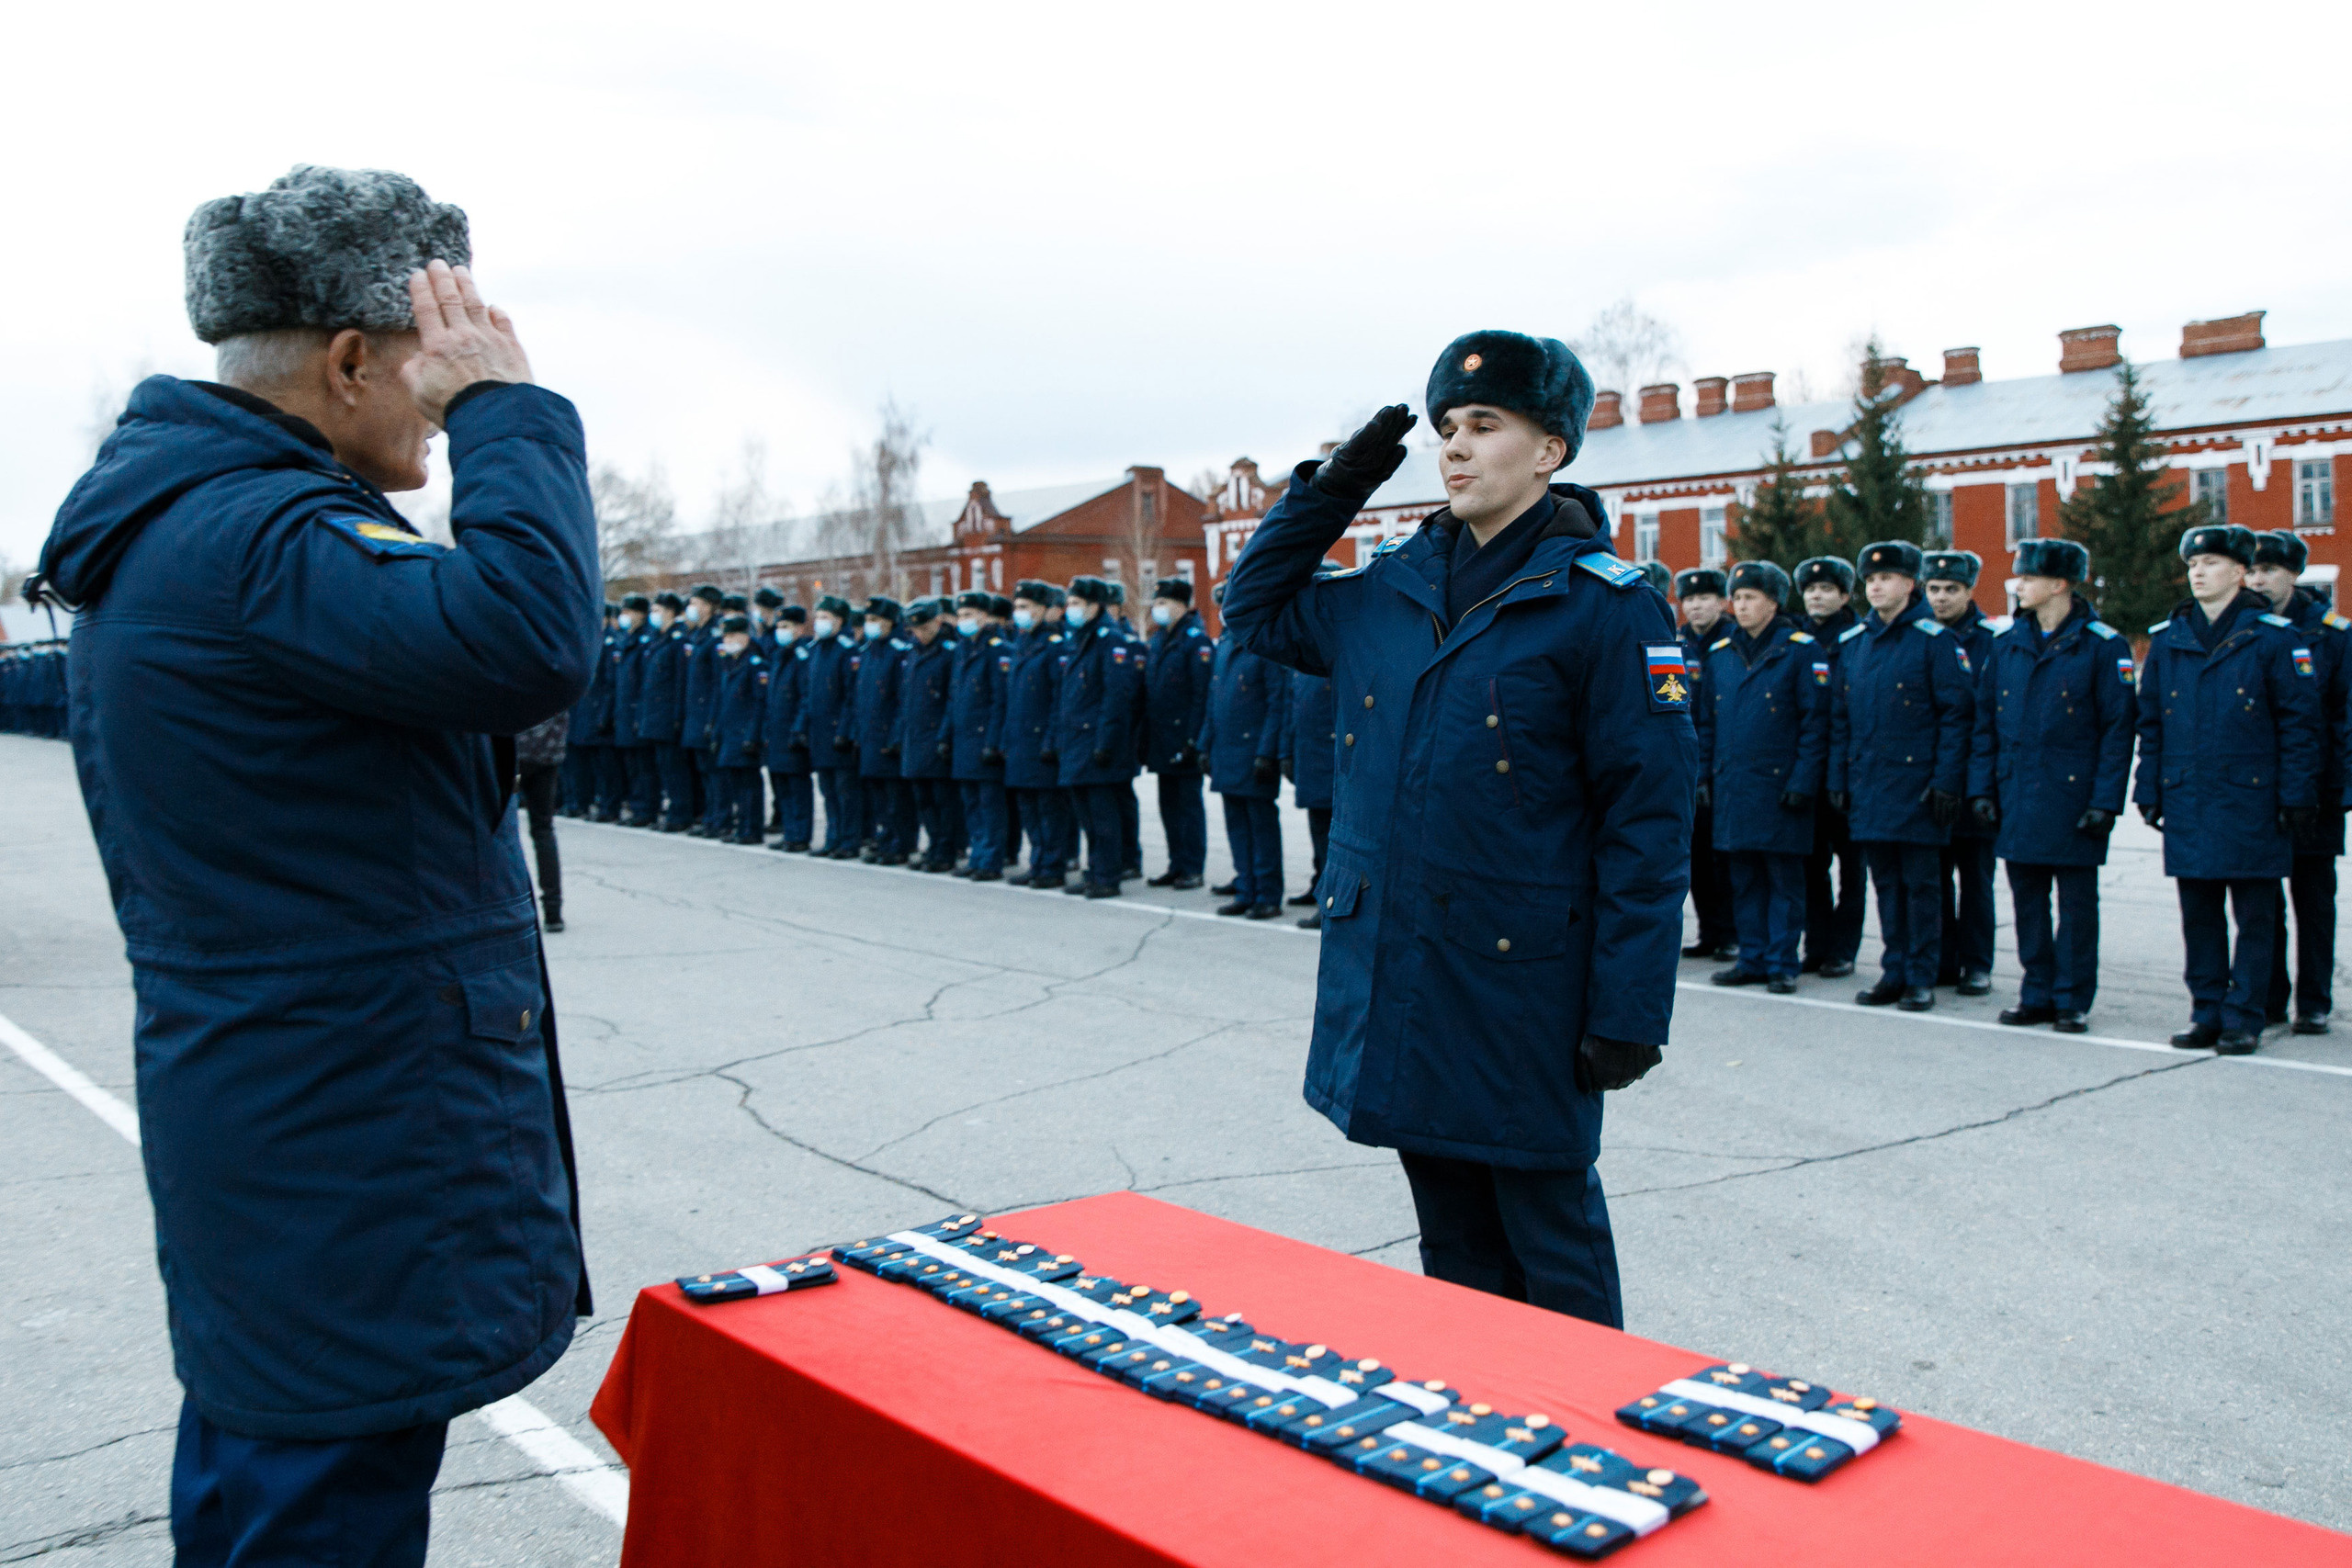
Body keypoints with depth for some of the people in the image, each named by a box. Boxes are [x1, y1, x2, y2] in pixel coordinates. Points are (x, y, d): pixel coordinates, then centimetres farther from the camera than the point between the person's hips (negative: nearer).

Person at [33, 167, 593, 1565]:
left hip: (258, 1123, 11)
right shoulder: (251, 539, -21)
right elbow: (529, 638, -35)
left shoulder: (177, 520, 13)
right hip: (349, 1179, -11)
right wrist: (504, 404, -23)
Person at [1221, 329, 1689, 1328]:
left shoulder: (1606, 607, -9)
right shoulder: (1390, 590, 8)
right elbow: (1254, 612, 22)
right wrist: (1330, 489, 9)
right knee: (1452, 1241, 19)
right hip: (1394, 977, 6)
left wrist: (1629, 1011, -15)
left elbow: (1647, 822, -11)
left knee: (1551, 1242, 8)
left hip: (1521, 979, -6)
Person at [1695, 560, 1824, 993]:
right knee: (1744, 879, 10)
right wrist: (1703, 776, 9)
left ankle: (1782, 965, 9)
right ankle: (1753, 960, 18)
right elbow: (1706, 721, 17)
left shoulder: (1801, 651, -3)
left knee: (1784, 879, 2)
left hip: (1778, 786, -5)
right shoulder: (1719, 653, 12)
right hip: (1731, 787, 5)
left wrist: (1803, 782, -12)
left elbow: (1815, 722, -6)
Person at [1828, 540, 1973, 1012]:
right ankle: (1895, 972, 18)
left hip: (1917, 783, -5)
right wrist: (1837, 778, 10)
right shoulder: (1852, 642, 12)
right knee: (1885, 882, 10)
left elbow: (1956, 714, -7)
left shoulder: (1934, 639, -4)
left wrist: (1946, 780, -13)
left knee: (1920, 883, 0)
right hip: (1868, 784, 5)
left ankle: (1921, 978, 8)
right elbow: (1839, 717, 15)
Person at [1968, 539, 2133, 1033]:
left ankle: (2072, 1000, 13)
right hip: (2017, 801, 5)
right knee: (2027, 900, 10)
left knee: (2076, 903, 4)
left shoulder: (2103, 646, -5)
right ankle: (2037, 995, 20)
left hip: (2072, 798, -4)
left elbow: (2118, 728, -6)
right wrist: (1981, 787, 5)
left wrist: (2106, 801, -11)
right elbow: (1985, 722, 12)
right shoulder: (2006, 644, 9)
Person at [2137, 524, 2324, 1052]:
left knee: (2254, 917, 3)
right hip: (2187, 804, 4)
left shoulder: (2276, 638, -3)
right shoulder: (2167, 639, 9)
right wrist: (2149, 791, 8)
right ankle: (2207, 1014, 18)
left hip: (2252, 803, -4)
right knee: (2198, 915, 9)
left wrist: (2297, 796, -8)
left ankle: (2243, 1018, 10)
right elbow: (2150, 723, 13)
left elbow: (2300, 723, -3)